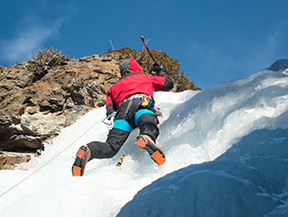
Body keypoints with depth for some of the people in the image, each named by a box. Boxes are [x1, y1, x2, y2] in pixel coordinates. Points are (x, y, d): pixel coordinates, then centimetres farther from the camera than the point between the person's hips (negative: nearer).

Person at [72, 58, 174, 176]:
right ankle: (147, 138, -70)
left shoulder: (114, 86, 42)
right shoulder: (145, 78, 39)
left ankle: (87, 150, -39)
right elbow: (168, 83, 47)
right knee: (149, 127, -34)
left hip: (123, 108, 2)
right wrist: (161, 71, 64)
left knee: (111, 147, -11)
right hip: (143, 103, -2)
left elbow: (110, 108, 26)